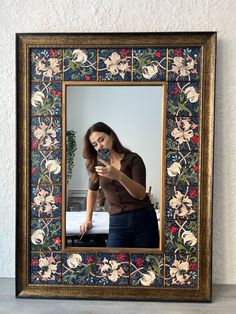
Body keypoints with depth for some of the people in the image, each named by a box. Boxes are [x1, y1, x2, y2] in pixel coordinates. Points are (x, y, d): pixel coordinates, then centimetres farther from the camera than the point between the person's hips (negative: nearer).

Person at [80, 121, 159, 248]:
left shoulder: (133, 159, -5)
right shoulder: (98, 164, 6)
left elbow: (141, 194, -15)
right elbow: (93, 190, 20)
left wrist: (119, 176, -30)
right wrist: (88, 219, 18)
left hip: (143, 219, -2)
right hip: (117, 222, 2)